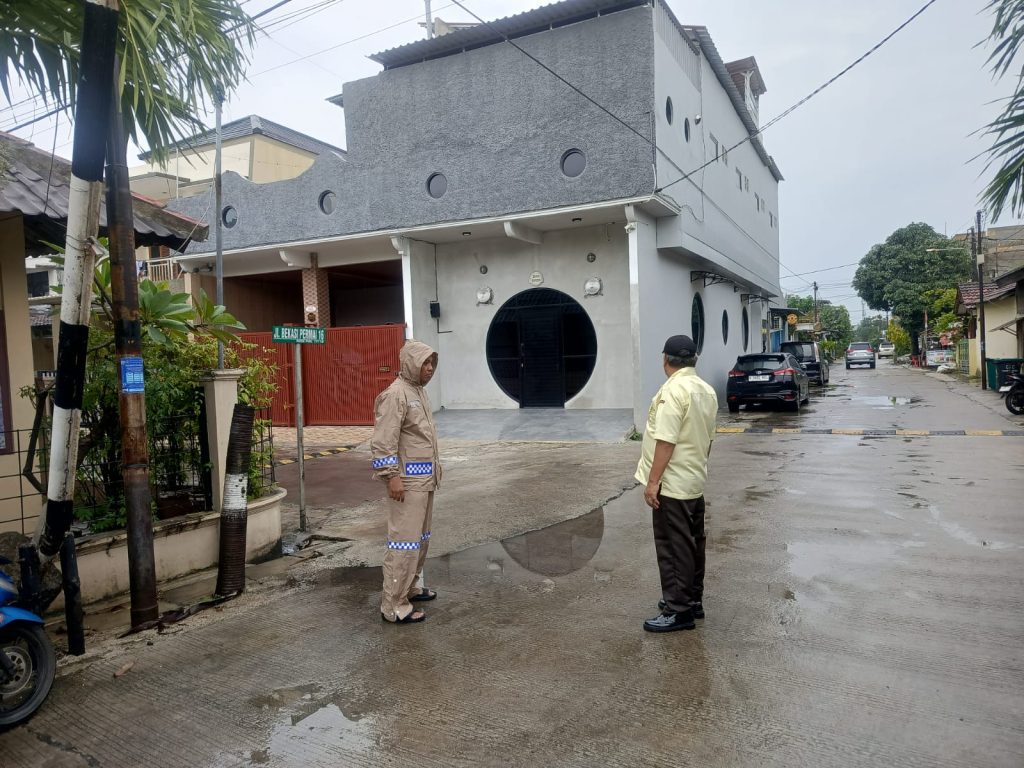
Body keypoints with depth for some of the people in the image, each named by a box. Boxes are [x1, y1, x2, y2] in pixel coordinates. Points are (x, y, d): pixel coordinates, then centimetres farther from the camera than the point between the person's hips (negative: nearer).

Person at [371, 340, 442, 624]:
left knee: (421, 536, 18)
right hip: (408, 480, -10)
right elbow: (383, 441, -20)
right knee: (405, 540, -7)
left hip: (425, 478, 10)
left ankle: (412, 587, 33)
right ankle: (394, 607, 1)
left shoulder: (418, 390, 14)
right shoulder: (396, 394, -16)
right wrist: (392, 476, -23)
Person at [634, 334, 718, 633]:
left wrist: (652, 481, -19)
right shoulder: (706, 390, 9)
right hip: (695, 482, 9)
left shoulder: (674, 390, -20)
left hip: (673, 485, -9)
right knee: (693, 544, 16)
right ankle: (693, 601, 27)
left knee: (674, 548, -2)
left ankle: (678, 611, 6)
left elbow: (666, 440, -23)